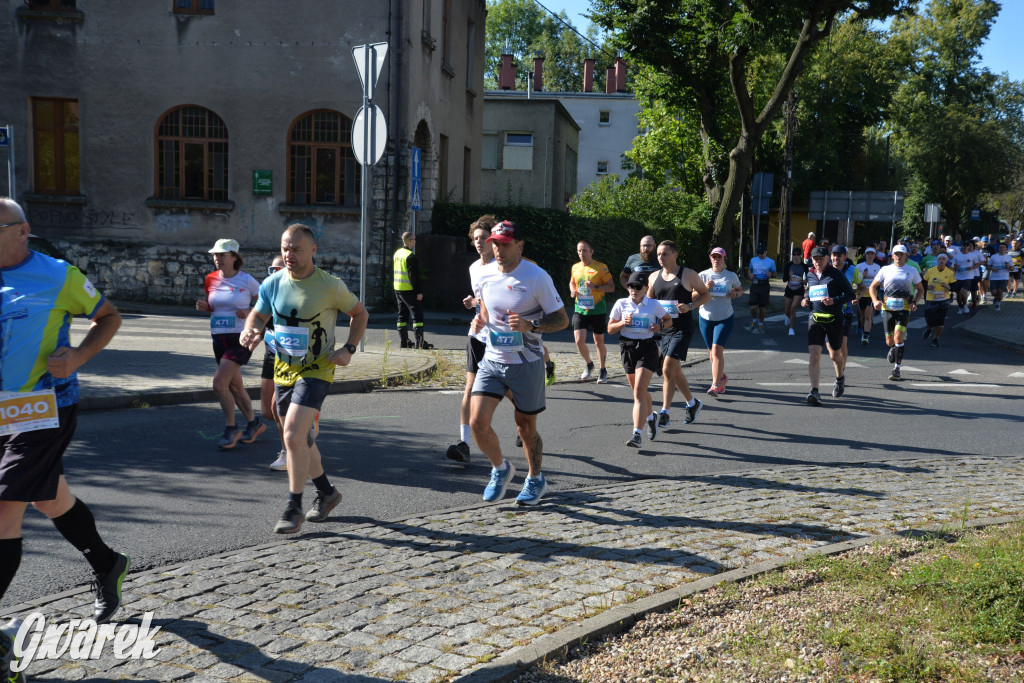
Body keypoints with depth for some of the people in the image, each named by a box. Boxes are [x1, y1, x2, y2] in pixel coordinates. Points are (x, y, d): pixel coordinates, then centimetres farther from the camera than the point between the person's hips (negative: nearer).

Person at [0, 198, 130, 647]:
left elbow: (109, 316, 2)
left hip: (43, 411, -6)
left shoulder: (58, 276, -7)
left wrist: (80, 355, -14)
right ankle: (107, 565, 41)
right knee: (48, 499, 19)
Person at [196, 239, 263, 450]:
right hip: (219, 339, 6)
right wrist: (204, 306, -4)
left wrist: (249, 312, -17)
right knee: (234, 386, 15)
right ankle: (253, 423, 33)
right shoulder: (211, 280, 5)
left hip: (240, 339, -6)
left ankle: (231, 429, 2)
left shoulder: (246, 280, -9)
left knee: (219, 383, -14)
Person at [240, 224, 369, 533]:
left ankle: (293, 508, -5)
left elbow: (360, 314, 2)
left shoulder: (330, 286, -11)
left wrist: (348, 349, -10)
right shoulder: (272, 283, 0)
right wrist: (250, 331, -12)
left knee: (293, 436, -19)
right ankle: (326, 492, 36)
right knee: (300, 439, 15)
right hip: (283, 369, 6)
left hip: (316, 370, -6)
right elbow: (258, 314, 12)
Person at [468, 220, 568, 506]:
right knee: (477, 422, -8)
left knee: (526, 428, 7)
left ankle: (536, 479, 33)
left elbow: (562, 319, -9)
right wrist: (479, 320, -2)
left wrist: (530, 326, -26)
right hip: (491, 361, 4)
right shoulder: (486, 273, 2)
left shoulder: (537, 277, -13)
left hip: (526, 364, -4)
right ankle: (501, 469, 20)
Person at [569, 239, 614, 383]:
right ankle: (589, 365, 19)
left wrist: (596, 287, -22)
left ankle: (603, 371, 27)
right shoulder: (575, 267, 7)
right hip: (579, 310, 3)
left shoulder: (601, 267, -7)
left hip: (597, 310, -3)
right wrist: (572, 290, 3)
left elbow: (611, 287, -7)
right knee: (579, 341, -8)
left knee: (599, 342, 8)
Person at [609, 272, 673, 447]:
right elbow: (610, 329, 6)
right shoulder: (621, 304, 2)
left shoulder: (654, 304, -1)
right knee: (638, 391, 17)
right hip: (627, 348, 3)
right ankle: (651, 417, 47)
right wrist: (623, 323, -14)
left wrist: (660, 325, -8)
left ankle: (637, 434, -18)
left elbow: (669, 320, 13)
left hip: (647, 348, -3)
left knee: (639, 391, -15)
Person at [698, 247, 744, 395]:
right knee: (712, 352, 11)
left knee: (717, 350, -16)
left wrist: (735, 294, -5)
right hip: (706, 318, 2)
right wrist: (705, 288, -19)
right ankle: (722, 377, 36)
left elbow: (740, 290, 18)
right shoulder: (703, 275, 1)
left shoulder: (731, 276, 1)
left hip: (725, 318, -2)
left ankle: (716, 385, -16)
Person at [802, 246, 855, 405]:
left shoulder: (836, 275, -4)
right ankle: (814, 392, -16)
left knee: (835, 355, 14)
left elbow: (850, 294, -3)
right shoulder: (810, 275, 10)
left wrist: (834, 300, -19)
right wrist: (806, 300, 8)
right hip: (815, 319, 3)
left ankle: (840, 379, 46)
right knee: (813, 355, -13)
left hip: (834, 319, -3)